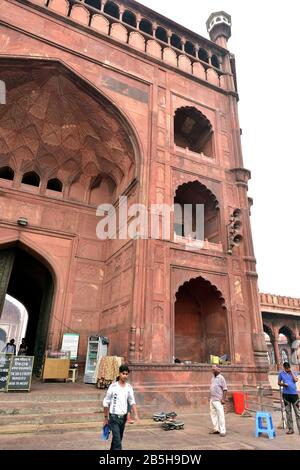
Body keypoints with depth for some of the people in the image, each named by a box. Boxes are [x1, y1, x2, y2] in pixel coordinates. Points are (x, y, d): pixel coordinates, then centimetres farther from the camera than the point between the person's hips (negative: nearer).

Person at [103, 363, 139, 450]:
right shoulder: (113, 386, -14)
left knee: (117, 439, 18)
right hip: (114, 417, -5)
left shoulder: (129, 387, -1)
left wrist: (136, 415, -7)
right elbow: (106, 403, -6)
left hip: (123, 417, 5)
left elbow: (132, 402, 5)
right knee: (117, 440, -8)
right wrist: (106, 418, -2)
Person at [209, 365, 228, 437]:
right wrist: (210, 398, 17)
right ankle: (216, 429, 22)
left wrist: (223, 399, -15)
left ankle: (222, 430, 4)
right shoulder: (213, 378, 12)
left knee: (220, 415, -4)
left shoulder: (221, 378, -9)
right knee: (213, 414, 12)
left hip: (218, 400, -8)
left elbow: (225, 389, -10)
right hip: (212, 400, 8)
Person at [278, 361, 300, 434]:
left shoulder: (294, 373, 3)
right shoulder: (281, 373, 3)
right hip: (286, 394, 1)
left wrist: (291, 372, -11)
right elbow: (279, 383, 9)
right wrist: (283, 384, -11)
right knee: (288, 412, 8)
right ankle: (290, 429, 17)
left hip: (294, 394, -1)